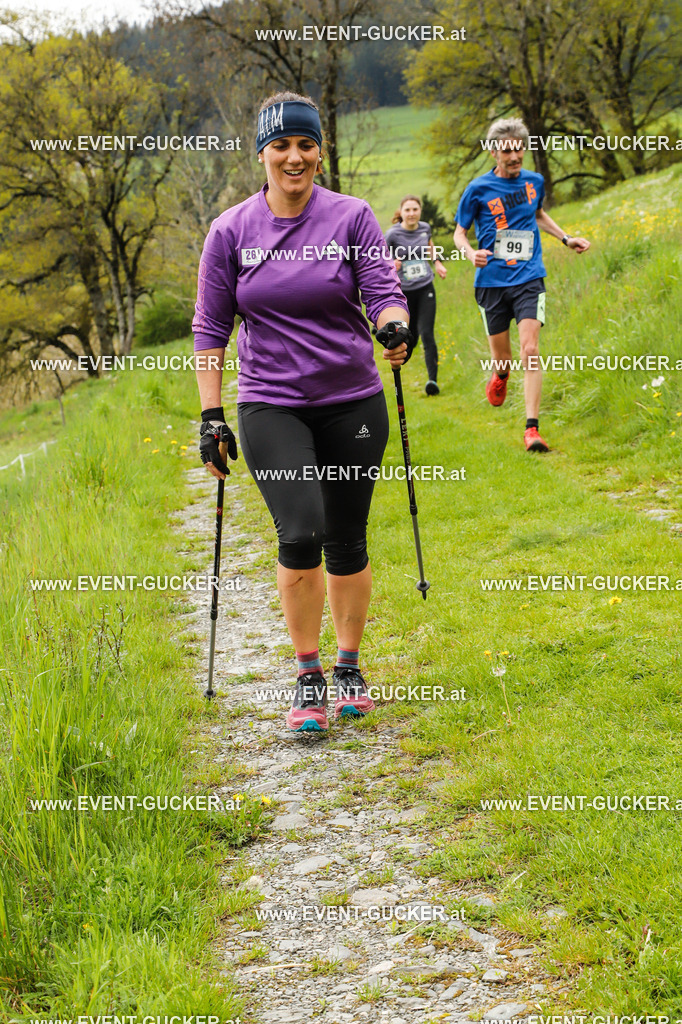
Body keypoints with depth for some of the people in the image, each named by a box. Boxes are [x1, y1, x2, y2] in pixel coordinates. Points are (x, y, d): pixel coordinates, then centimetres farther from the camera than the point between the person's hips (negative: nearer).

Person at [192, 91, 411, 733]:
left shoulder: (351, 217, -1)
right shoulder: (231, 231, 1)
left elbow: (384, 292, -5)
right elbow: (211, 328, 5)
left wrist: (395, 328, -28)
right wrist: (211, 416, 1)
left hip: (352, 402, 1)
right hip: (270, 407, -1)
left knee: (346, 542, 7)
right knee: (300, 533, -18)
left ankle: (349, 668, 27)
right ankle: (307, 677, -3)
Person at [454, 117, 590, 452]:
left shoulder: (535, 182, 8)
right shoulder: (478, 189, -3)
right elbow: (459, 232, 4)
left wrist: (567, 239, 21)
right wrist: (472, 253, -17)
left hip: (528, 279, 1)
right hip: (492, 282, -1)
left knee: (530, 351, -16)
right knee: (502, 357, 8)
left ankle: (532, 430, -17)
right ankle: (501, 376, 49)